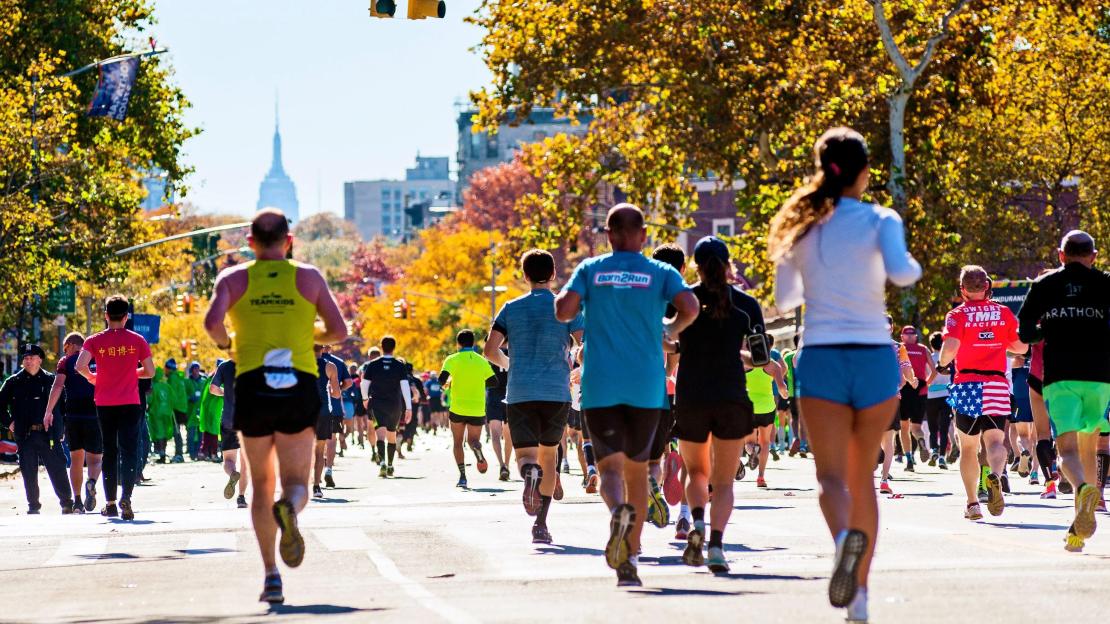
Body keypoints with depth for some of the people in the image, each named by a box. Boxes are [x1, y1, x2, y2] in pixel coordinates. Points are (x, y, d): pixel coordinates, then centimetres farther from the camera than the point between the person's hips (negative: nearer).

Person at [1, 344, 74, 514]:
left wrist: (60, 428, 2)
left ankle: (67, 503, 3)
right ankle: (33, 505, 10)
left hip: (48, 434, -1)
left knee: (57, 469, -4)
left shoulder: (50, 380, 7)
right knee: (29, 473, 2)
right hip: (25, 435, 1)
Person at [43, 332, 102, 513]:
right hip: (95, 415, 0)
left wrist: (48, 412, -6)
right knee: (95, 458, 4)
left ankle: (77, 500, 5)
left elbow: (57, 386, -6)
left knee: (76, 459, 10)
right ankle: (92, 482, -29)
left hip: (73, 415, 0)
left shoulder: (66, 362, 6)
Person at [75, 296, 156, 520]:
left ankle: (110, 503, 14)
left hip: (104, 404, 1)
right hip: (130, 403, -1)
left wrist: (91, 377, 6)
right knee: (129, 451, -5)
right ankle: (126, 496, -25)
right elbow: (150, 371, 1)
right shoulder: (137, 340, 0)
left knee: (109, 452, 12)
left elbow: (79, 365, -14)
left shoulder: (95, 340, -1)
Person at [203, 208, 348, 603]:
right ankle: (289, 508, -34)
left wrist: (225, 343, 10)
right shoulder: (308, 277, 7)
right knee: (296, 481, 5)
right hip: (299, 388, 0)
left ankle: (271, 575, 6)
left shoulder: (233, 278, 5)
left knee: (261, 485, 14)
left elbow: (212, 322, -12)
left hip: (252, 387, 1)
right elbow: (338, 331, 3)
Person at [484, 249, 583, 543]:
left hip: (519, 393, 0)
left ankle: (530, 472, -39)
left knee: (525, 454, 0)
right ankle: (540, 523, 10)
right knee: (549, 454, 14)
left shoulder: (511, 309, 5)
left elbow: (490, 350, -1)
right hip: (557, 392, 0)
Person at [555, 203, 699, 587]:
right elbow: (690, 307, -12)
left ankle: (619, 510, -42)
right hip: (647, 385, 1)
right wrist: (671, 330, 8)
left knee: (610, 465, -6)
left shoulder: (590, 270, 5)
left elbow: (563, 310, -8)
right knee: (638, 469, 13)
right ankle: (630, 561, 12)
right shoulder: (660, 273, 4)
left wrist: (580, 307, 14)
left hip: (600, 386, -1)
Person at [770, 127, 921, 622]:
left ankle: (845, 535, -40)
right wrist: (913, 265, 4)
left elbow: (784, 299, 18)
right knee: (863, 475, 13)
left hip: (820, 358, 1)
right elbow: (901, 272, -18)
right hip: (875, 358, 0)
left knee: (832, 474, -6)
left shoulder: (801, 226, 9)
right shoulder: (880, 220, -1)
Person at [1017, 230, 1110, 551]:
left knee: (1067, 449, -10)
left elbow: (1024, 333, 7)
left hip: (1059, 377, -1)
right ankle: (1079, 528, 14)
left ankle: (1083, 489, -45)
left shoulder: (1043, 285, 8)